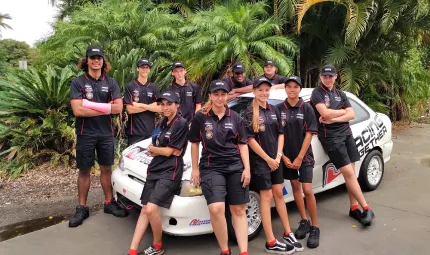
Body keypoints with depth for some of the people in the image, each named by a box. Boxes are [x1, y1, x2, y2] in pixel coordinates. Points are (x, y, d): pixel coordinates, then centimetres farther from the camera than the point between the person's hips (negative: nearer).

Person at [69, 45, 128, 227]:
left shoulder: (111, 83, 5)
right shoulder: (78, 83, -3)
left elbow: (118, 108, -7)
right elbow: (77, 110, -15)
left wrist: (91, 105, -14)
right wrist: (105, 108, -12)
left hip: (106, 133, 2)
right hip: (86, 134, -2)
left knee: (106, 169, 12)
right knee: (84, 171, 8)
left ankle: (109, 203, 25)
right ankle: (82, 208, 18)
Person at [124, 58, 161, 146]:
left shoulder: (154, 87, 10)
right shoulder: (130, 86, 1)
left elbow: (160, 108, -1)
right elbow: (130, 109, -9)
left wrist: (140, 105, -9)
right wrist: (150, 106, -5)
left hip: (151, 130, 3)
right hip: (135, 131, -3)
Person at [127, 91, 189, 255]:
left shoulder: (181, 124, -11)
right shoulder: (162, 123, 14)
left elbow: (169, 151, -11)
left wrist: (153, 149, 5)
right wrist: (159, 150, -6)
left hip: (170, 172, -8)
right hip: (154, 170, 8)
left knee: (151, 209, -18)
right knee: (145, 210, 5)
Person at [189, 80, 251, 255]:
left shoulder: (235, 117, 7)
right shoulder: (201, 117, 1)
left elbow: (242, 143, 9)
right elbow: (195, 143, 7)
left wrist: (247, 168, 0)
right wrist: (195, 168, 5)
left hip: (235, 166, 3)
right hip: (211, 167, -2)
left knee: (239, 209, 4)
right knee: (216, 208, -18)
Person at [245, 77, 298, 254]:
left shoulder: (274, 110, 8)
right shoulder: (249, 113, -10)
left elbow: (280, 134, 9)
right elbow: (250, 139, -14)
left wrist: (278, 156, -3)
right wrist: (268, 159, -13)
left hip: (274, 159, 5)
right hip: (260, 160, -5)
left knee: (278, 194, 13)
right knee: (266, 197, -2)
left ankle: (288, 233, 26)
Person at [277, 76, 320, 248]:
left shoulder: (306, 108, -6)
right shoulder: (279, 109, -2)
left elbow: (309, 134, -8)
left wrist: (299, 158, -12)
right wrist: (283, 156, -6)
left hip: (304, 156, -2)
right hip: (287, 156, 3)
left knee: (307, 190, -7)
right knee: (295, 187, 11)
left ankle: (315, 228, 6)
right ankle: (304, 222, 26)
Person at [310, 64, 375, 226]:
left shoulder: (341, 94, 17)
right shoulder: (317, 93, -1)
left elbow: (351, 115, 6)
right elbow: (325, 113, -17)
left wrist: (333, 119, -10)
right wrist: (343, 111, 0)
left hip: (346, 133, 6)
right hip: (330, 137, -5)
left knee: (351, 173, 4)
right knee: (348, 172, -8)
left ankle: (354, 208, 13)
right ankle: (366, 208, -2)